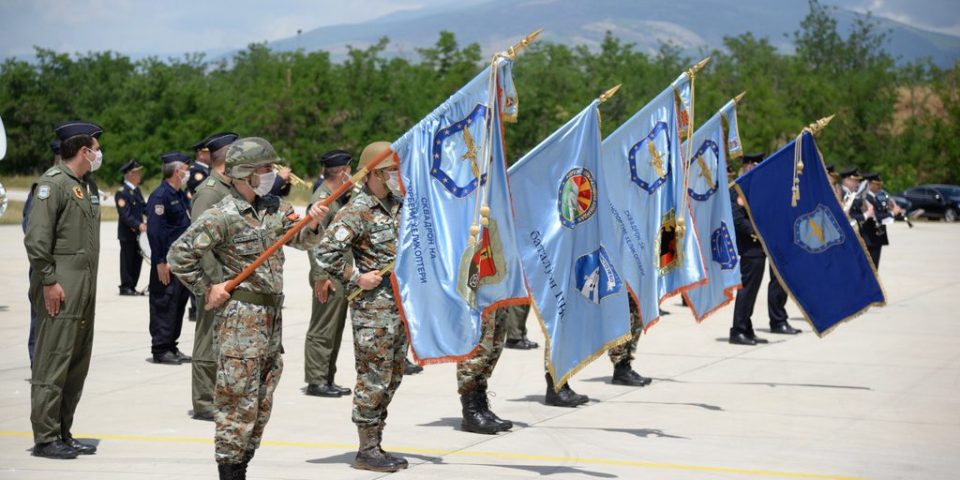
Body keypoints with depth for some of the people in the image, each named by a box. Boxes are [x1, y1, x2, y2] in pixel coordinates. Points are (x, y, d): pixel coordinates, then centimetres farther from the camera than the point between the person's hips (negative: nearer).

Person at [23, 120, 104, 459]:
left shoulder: (86, 186, 18)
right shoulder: (53, 183, -10)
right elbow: (36, 238, -17)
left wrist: (89, 285, 17)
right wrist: (49, 282, -18)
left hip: (85, 290, 9)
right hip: (62, 290, -9)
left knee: (77, 366, 11)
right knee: (52, 365, -6)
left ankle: (63, 434, 18)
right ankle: (45, 439, -2)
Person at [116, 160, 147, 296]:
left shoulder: (136, 190, 13)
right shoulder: (122, 192, -15)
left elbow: (144, 206, 18)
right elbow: (125, 215, -21)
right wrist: (138, 225, -28)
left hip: (138, 232, 8)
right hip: (127, 233, -8)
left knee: (137, 260, 10)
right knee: (127, 260, -1)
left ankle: (132, 287, 18)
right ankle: (125, 287, 7)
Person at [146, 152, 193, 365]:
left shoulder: (181, 195, 16)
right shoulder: (160, 196, -13)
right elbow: (154, 231, -18)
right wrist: (161, 261, -21)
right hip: (168, 263, -9)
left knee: (179, 303, 12)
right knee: (164, 305, -5)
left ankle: (171, 347, 19)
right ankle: (160, 350, 0)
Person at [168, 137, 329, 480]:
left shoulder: (274, 208, 10)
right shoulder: (222, 217, -12)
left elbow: (301, 240, 12)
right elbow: (179, 255, -13)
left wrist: (312, 224, -9)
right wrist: (207, 289, -10)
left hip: (272, 315, 8)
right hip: (240, 317, -8)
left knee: (262, 403, 13)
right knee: (239, 400, -7)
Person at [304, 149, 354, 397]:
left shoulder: (340, 198, 17)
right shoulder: (322, 199, -13)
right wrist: (321, 277, -21)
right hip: (329, 277, -10)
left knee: (335, 330, 13)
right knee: (322, 331, -4)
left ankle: (327, 379, 20)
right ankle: (316, 381, 0)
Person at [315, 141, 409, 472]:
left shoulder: (398, 205, 12)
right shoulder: (358, 211, -13)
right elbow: (326, 251, -22)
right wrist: (356, 278, -16)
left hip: (400, 305, 8)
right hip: (373, 307, -8)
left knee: (392, 376, 12)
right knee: (374, 378, -5)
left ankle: (375, 445, 21)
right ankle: (366, 451, 3)